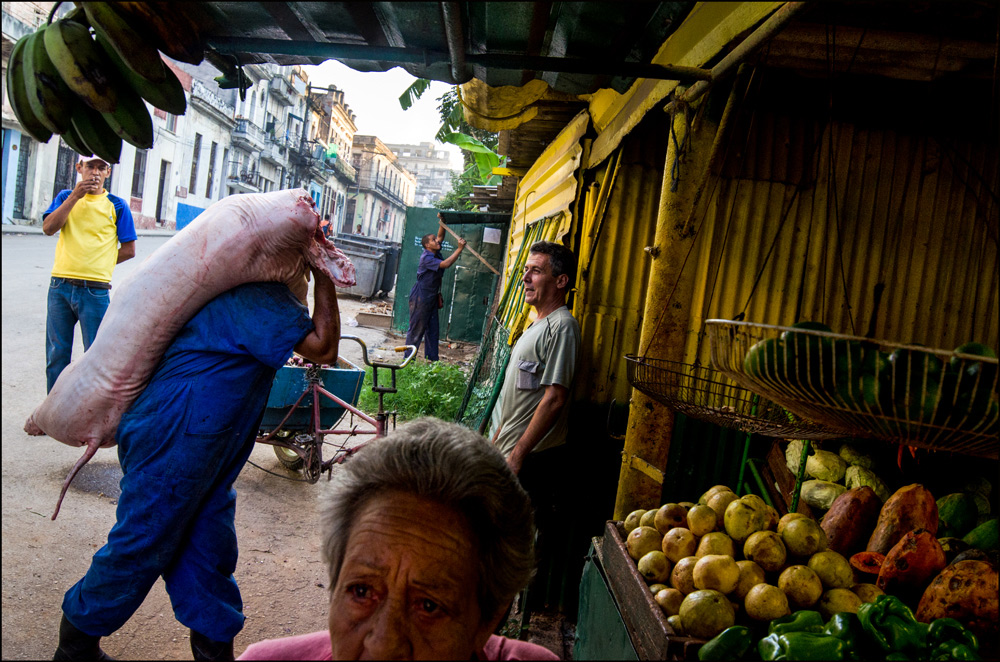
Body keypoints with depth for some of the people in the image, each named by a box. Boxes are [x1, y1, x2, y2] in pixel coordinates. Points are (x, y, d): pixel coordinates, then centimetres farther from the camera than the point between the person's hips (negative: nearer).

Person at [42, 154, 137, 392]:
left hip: (95, 290, -3)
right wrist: (75, 196, -10)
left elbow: (128, 250, 4)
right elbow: (48, 228, -5)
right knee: (56, 355, 10)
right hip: (60, 286, 3)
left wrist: (99, 264, 0)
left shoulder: (116, 205, 4)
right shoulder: (66, 196, 12)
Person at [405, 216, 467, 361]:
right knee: (417, 329, -2)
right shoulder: (426, 258, -19)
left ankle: (432, 359, 16)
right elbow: (445, 264, -29)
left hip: (432, 298, 9)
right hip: (420, 297, -9)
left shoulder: (435, 253, 7)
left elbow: (441, 236, 19)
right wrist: (459, 249, -26)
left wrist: (442, 222, 3)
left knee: (432, 329, 10)